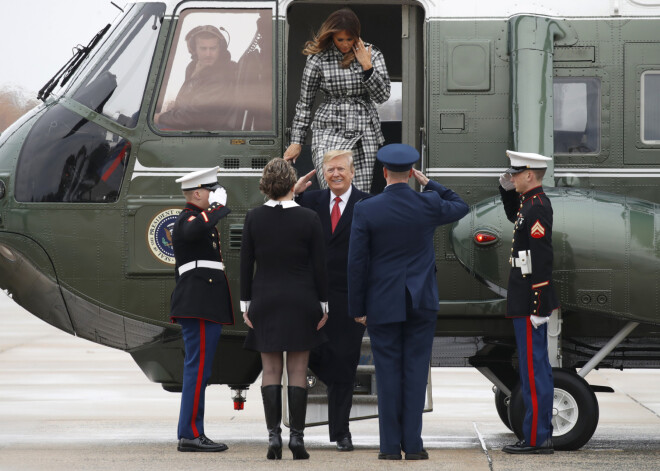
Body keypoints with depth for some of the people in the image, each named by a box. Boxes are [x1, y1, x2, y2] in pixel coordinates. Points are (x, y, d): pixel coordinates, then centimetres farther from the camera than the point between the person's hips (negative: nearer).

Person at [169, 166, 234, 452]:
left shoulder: (200, 219, 23)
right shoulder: (188, 219, -10)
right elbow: (195, 230, -37)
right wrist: (219, 207, -24)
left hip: (204, 307, 11)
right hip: (200, 307, -11)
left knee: (197, 368, 10)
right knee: (198, 367, -11)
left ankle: (192, 434, 11)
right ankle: (190, 434, -12)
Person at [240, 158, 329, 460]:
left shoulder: (253, 218, -3)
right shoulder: (309, 219, -6)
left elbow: (246, 264, -1)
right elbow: (319, 265, -4)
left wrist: (246, 304, 6)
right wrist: (323, 304, 4)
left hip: (265, 301, 1)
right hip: (301, 302, -1)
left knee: (271, 371, 5)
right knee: (298, 372, 2)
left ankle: (273, 436, -2)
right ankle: (297, 438, -1)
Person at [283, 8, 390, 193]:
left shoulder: (371, 54, 5)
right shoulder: (319, 58, 0)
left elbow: (382, 96, 1)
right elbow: (305, 102, 6)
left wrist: (366, 66, -11)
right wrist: (296, 141, 6)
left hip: (364, 134, 2)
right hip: (329, 131, -2)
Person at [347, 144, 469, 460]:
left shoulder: (365, 210, -8)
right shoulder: (428, 205, -4)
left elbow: (357, 263, -6)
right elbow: (460, 207, 19)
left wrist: (357, 308, 1)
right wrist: (429, 184, 16)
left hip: (383, 304, -1)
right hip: (422, 302, 1)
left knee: (388, 373, 3)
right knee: (415, 371, 4)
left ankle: (391, 446, 4)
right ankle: (413, 444, 3)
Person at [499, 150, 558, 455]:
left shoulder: (537, 208, -19)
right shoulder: (531, 202, 11)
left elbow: (543, 259, -23)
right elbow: (513, 217, 37)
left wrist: (537, 308, -23)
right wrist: (506, 190, 19)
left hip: (530, 302, -10)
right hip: (529, 300, 10)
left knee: (533, 369, -7)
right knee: (538, 366, 14)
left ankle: (536, 438, -4)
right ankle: (542, 433, 20)